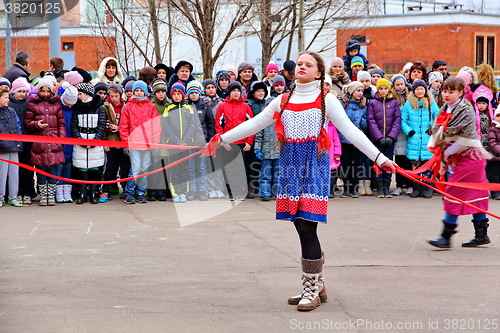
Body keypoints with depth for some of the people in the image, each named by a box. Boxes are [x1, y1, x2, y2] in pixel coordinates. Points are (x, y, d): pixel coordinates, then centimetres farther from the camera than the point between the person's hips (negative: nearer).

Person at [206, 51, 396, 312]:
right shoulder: (283, 101, 14)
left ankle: (311, 289, -3)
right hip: (291, 163, 4)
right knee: (301, 227, 5)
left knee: (307, 225, -11)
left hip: (315, 164, -4)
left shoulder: (326, 100, 2)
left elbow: (350, 131, -3)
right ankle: (317, 285, 19)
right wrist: (222, 138, 14)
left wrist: (379, 158, -11)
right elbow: (254, 124, 18)